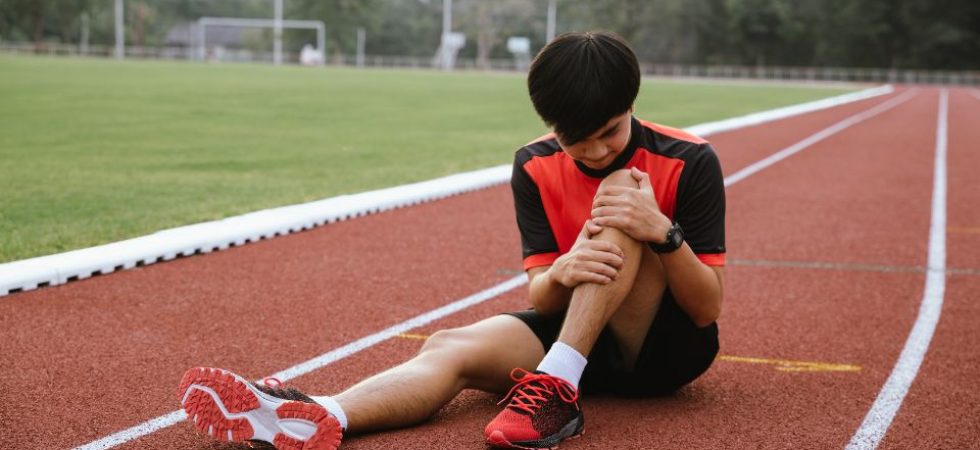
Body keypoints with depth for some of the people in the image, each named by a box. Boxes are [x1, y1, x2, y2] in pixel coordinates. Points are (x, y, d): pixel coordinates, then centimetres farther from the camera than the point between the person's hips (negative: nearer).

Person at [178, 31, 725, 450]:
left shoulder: (689, 162, -14)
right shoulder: (535, 167, -4)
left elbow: (709, 309, -14)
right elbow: (541, 301, -7)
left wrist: (663, 233, -33)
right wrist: (562, 272, -32)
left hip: (670, 345, -3)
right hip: (570, 334, 3)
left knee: (621, 191, -28)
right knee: (450, 347, -27)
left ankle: (556, 386, -40)